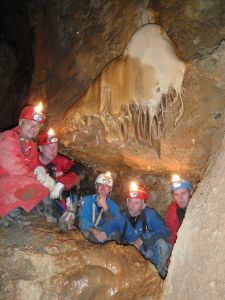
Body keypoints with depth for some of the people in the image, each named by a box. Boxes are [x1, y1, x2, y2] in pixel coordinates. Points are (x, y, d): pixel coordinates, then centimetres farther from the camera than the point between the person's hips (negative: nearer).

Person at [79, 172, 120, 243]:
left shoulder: (113, 206, 4)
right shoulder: (87, 200, 2)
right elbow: (83, 221, -12)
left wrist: (105, 207, -21)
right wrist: (95, 231, -31)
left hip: (103, 236, 2)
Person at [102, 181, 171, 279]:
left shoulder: (150, 214, -5)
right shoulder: (121, 218, 1)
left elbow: (165, 231, -16)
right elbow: (104, 230, -1)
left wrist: (143, 238, -22)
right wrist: (113, 236, -24)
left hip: (151, 254, -1)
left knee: (161, 243, -31)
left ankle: (160, 273, -7)